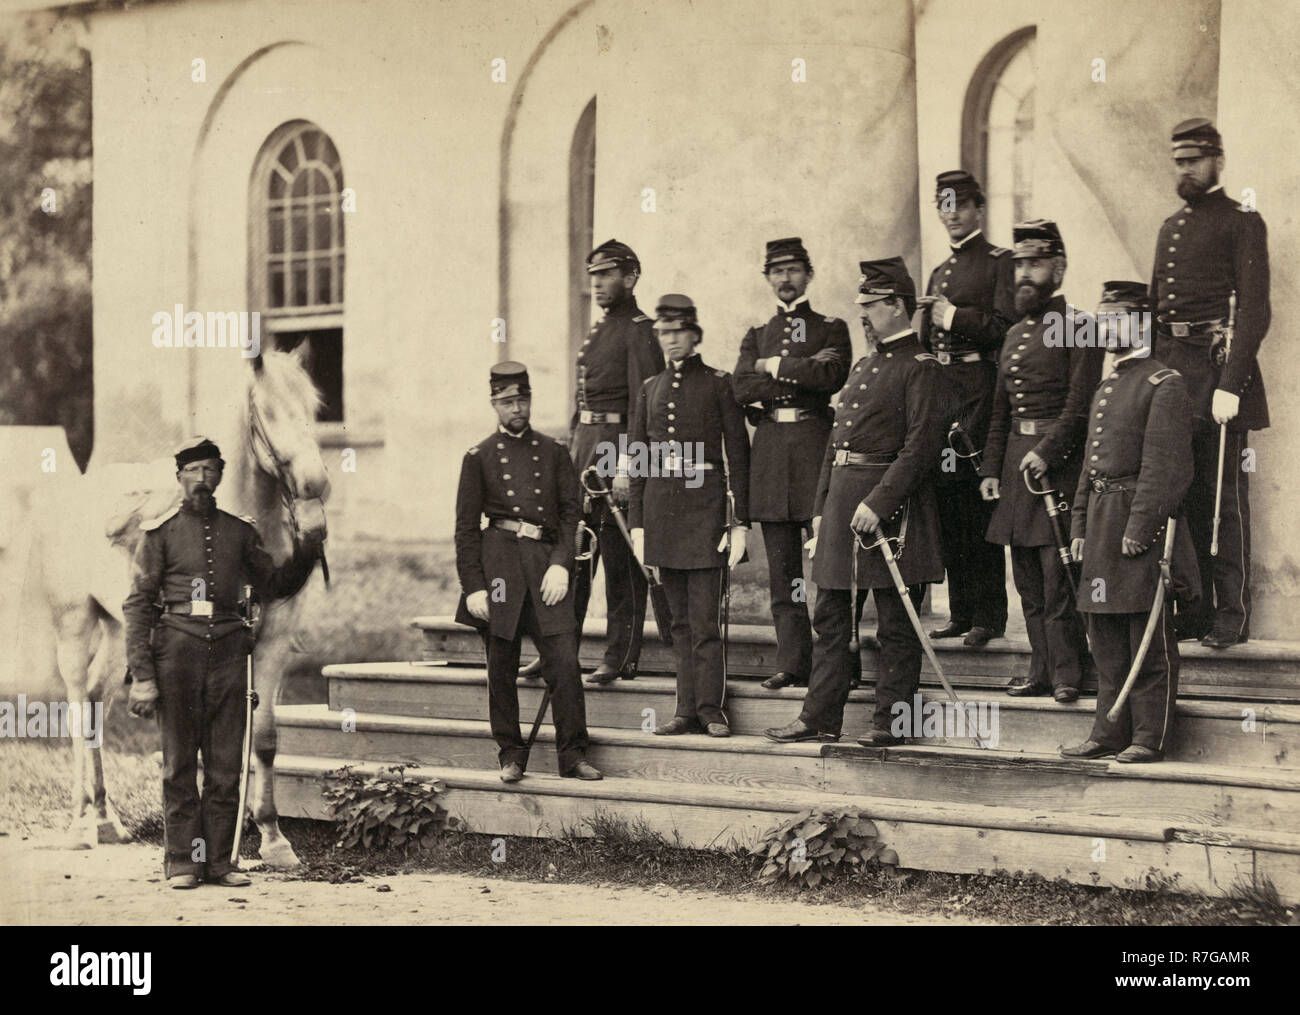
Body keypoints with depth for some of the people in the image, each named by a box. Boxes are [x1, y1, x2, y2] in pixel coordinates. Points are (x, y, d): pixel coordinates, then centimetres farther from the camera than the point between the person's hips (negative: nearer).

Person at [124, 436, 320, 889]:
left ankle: (219, 860, 9)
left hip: (228, 652, 3)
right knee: (179, 763, 1)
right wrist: (142, 677, -7)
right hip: (177, 652, -3)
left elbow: (273, 586, 19)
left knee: (226, 766, 3)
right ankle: (182, 861, 7)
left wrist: (306, 552, 2)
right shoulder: (161, 533, 2)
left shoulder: (239, 532, 12)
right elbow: (138, 605, -1)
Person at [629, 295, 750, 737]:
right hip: (662, 505, 5)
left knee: (704, 619, -7)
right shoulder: (650, 390, 13)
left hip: (705, 503, -5)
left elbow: (738, 455, -2)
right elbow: (638, 462, 15)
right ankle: (687, 710, 10)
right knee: (680, 621, 8)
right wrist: (638, 524, 9)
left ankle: (710, 710, -2)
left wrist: (740, 522, -7)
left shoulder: (719, 384, 0)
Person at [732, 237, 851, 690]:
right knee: (782, 566, 2)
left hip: (816, 444, -3)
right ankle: (792, 661, 4)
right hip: (770, 445, 3)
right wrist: (803, 372, -5)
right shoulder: (757, 335, 18)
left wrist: (775, 366, -4)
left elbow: (833, 376, -12)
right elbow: (742, 387, 1)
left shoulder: (832, 328, 8)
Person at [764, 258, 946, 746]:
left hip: (889, 504, -8)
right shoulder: (864, 366, 18)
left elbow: (921, 447, -17)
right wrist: (821, 508, 16)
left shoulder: (921, 367, -7)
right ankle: (820, 717, 14)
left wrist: (877, 503, -22)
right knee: (830, 616, 9)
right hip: (842, 498, 9)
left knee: (895, 623, 0)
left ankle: (891, 720, 7)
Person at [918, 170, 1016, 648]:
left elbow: (1006, 326, -12)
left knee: (978, 499, -8)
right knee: (948, 500, 7)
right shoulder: (940, 272, 22)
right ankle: (961, 611, 13)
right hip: (941, 389, 8)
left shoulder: (999, 262, -2)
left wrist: (955, 316, -12)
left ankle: (988, 615, -4)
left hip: (979, 388, -7)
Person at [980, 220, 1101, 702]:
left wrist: (1047, 451, -19)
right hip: (1016, 455, 8)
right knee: (1028, 578, 8)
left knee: (1058, 572, -8)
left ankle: (1067, 674, -3)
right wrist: (991, 468, 12)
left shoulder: (1077, 327, -5)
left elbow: (1081, 404, -12)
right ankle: (1042, 670, 14)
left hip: (1058, 458, -8)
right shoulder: (1014, 334, 17)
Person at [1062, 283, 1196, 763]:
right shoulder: (1105, 389, 18)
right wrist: (1080, 526, 14)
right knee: (1106, 639, 11)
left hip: (1143, 523, -8)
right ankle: (1110, 732, 17)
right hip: (1101, 523, 9)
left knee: (1149, 641, -2)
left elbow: (1166, 467, -15)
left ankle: (1149, 737, 2)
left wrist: (1139, 527, -19)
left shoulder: (1164, 385, -8)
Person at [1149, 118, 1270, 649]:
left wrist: (1230, 385, -19)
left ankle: (1232, 614, 2)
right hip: (1171, 369, 7)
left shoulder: (1242, 223, -4)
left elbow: (1255, 311, -11)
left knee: (1224, 499, -3)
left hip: (1217, 368, -7)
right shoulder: (1171, 227, 19)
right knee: (1186, 496, 8)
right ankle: (1196, 608, 14)